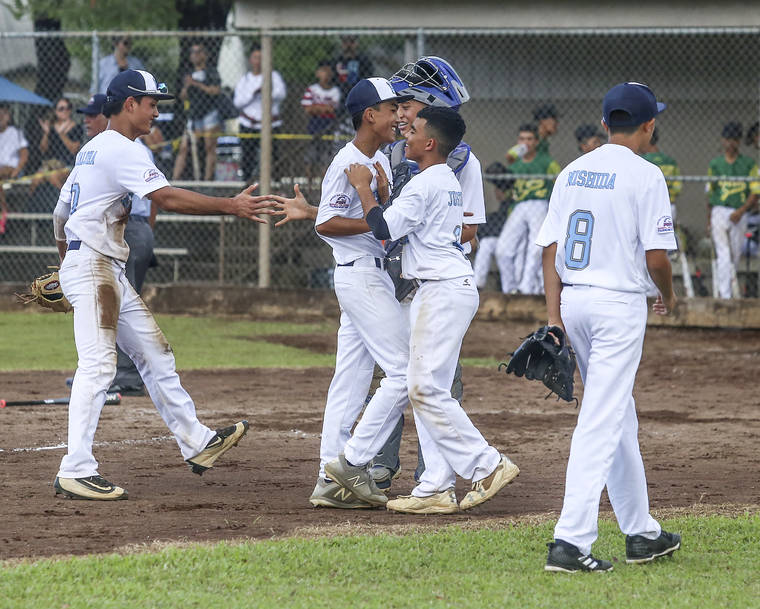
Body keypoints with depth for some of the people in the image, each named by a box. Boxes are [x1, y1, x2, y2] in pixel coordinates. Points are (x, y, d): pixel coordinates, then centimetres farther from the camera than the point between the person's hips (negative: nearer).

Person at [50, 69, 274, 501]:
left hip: (110, 273, 11)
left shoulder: (92, 149, 19)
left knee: (155, 354, 13)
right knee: (98, 364, -16)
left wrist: (67, 266, 34)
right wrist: (230, 206, -23)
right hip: (92, 267, -11)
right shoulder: (123, 149, -13)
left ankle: (196, 442, 20)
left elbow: (60, 215, 24)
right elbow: (167, 198, -24)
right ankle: (76, 472, -20)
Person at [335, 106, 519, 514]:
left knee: (426, 389, -12)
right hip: (444, 291, 11)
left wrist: (363, 187, -4)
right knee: (428, 390, 8)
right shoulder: (450, 183, 18)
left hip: (443, 292, -11)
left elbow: (383, 229, -17)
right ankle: (437, 489, 6)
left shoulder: (425, 185, -14)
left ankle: (488, 466, -11)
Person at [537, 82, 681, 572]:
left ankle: (642, 533, 26)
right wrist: (668, 294, 7)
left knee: (619, 421, 18)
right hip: (620, 304, -7)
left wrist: (554, 318, 4)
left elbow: (550, 250, 5)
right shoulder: (645, 176, -10)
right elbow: (656, 256, -13)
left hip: (573, 301, 7)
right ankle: (571, 542, -17)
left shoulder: (572, 173, 9)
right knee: (602, 425, -9)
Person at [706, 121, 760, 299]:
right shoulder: (715, 164, 6)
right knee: (724, 254, -11)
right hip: (720, 212, -1)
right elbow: (710, 193, 13)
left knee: (735, 255, 10)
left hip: (740, 215, 1)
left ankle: (723, 289, 27)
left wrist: (741, 211, -15)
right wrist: (708, 220, 14)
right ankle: (725, 294, -17)